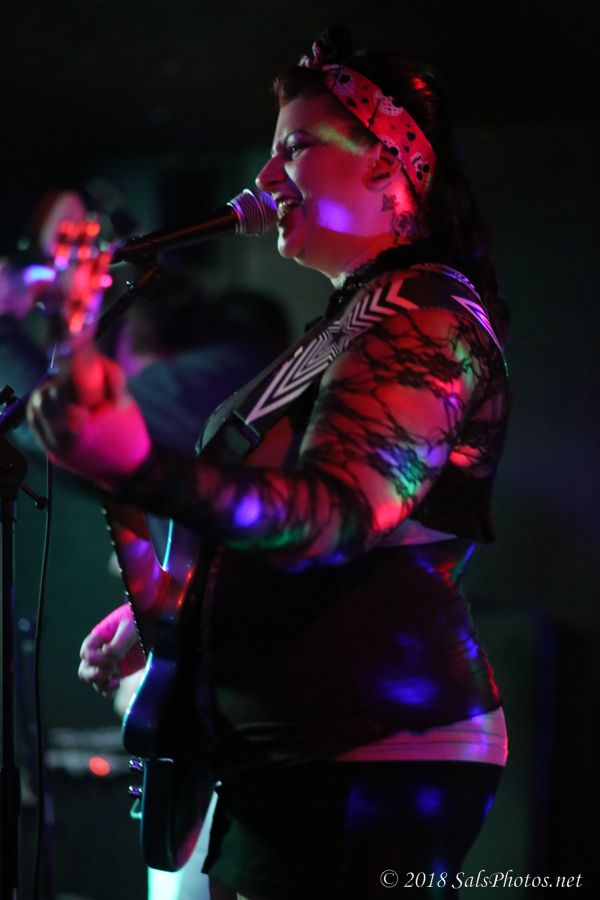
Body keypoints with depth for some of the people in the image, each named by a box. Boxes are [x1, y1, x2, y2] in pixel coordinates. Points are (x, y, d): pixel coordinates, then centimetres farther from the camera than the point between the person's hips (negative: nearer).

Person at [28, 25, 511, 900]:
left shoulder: (424, 318, -13)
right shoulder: (358, 319, 19)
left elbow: (338, 512, -28)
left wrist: (141, 468, -43)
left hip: (368, 766, -10)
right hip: (290, 760, 10)